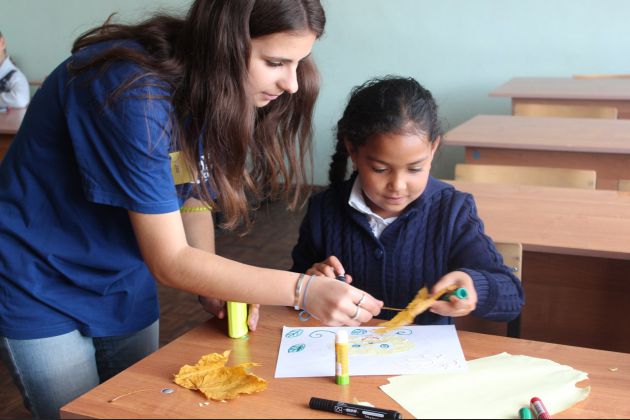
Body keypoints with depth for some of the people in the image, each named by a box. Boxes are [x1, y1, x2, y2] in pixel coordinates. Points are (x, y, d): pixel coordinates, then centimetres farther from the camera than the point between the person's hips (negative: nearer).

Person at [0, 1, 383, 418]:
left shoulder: (211, 90, -10)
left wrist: (218, 289, -14)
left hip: (127, 290, 6)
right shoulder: (135, 92, -32)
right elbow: (170, 260, -30)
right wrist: (303, 290, -37)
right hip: (42, 289, -6)